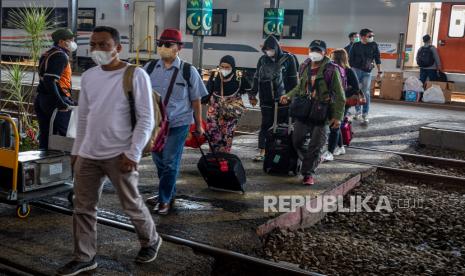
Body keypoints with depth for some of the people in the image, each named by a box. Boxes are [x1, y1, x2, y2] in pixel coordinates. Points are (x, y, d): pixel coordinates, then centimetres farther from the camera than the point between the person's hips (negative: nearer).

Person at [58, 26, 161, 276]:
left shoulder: (136, 75, -9)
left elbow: (146, 119, -11)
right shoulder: (88, 76, 8)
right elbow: (83, 117, 16)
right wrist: (76, 150, 16)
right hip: (88, 155, 5)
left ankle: (151, 241, 32)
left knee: (132, 205, 8)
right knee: (83, 208, 8)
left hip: (119, 155, -5)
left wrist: (133, 153, -15)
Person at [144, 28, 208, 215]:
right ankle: (168, 193, 37)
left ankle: (165, 200, 17)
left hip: (178, 124, -4)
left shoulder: (188, 71, -7)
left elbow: (196, 100, 0)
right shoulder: (150, 68, 0)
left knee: (170, 163, 1)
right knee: (159, 161, 16)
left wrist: (199, 125, 4)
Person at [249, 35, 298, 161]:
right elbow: (256, 78, 15)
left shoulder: (288, 59, -2)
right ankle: (262, 152, 6)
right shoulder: (263, 60, 9)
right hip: (266, 99, 3)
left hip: (283, 99, -3)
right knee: (265, 125, 3)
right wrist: (253, 95, 13)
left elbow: (293, 80, -3)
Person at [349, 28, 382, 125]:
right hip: (356, 70, 1)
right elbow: (350, 59, 5)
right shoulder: (355, 45, 1)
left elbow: (377, 59, 5)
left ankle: (365, 115, -5)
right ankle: (358, 111, 22)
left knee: (366, 93, -6)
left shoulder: (374, 45, 2)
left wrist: (379, 71, 1)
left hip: (367, 72, -1)